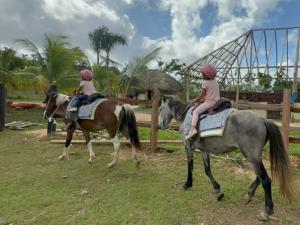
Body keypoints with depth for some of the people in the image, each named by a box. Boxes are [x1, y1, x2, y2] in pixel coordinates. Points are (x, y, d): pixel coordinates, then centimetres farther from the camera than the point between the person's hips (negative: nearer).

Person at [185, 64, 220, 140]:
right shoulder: (215, 82, 13)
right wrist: (203, 99, 22)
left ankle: (193, 128, -32)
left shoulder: (205, 82, -10)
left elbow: (202, 95, -7)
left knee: (195, 112, -13)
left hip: (209, 102, -9)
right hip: (217, 101, 9)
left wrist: (195, 100, 9)